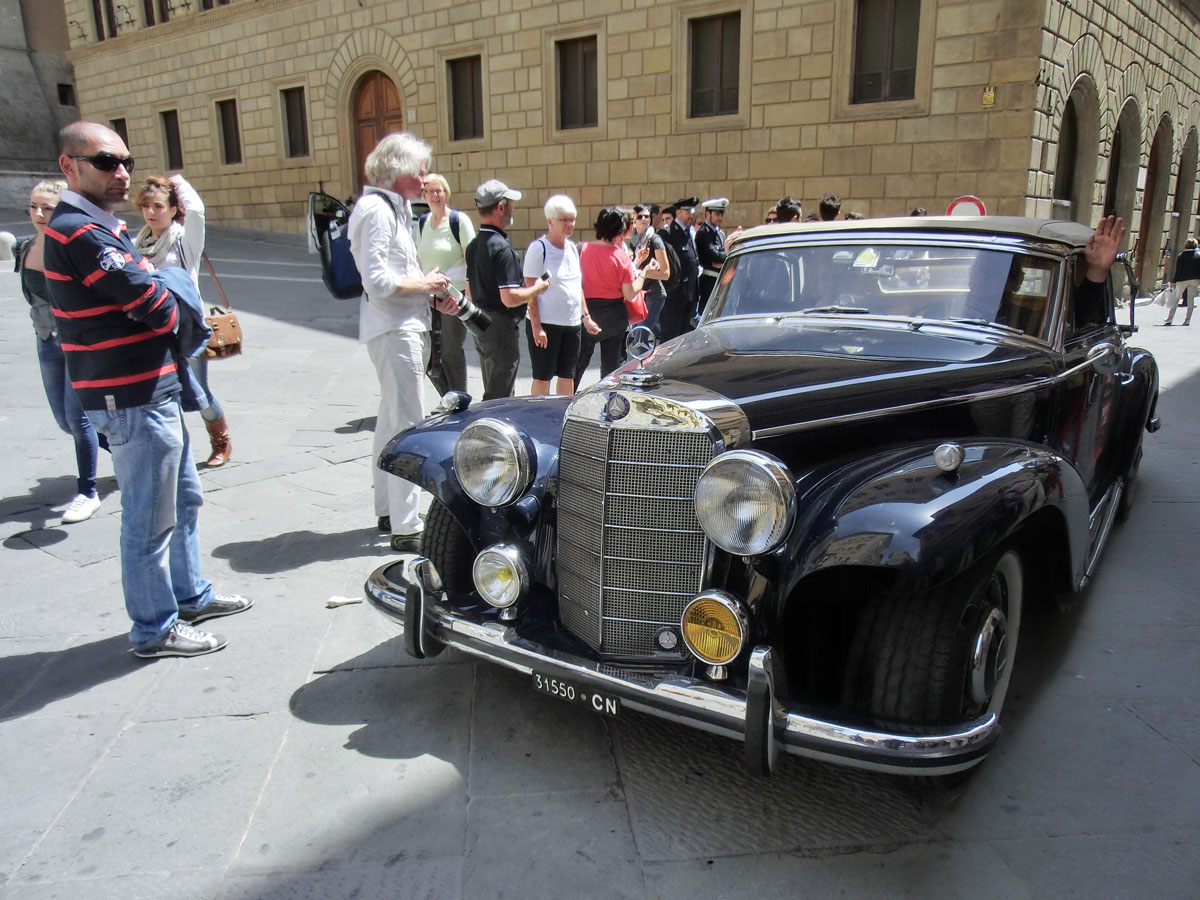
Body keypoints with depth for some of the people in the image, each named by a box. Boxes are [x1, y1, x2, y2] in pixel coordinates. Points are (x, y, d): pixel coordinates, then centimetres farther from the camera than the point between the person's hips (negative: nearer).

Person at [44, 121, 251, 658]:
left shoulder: (100, 226, 16)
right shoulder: (80, 231, -19)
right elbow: (152, 305, -23)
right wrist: (177, 317, -2)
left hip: (155, 390, 11)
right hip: (135, 400, -11)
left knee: (184, 498, 21)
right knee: (150, 519, 1)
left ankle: (190, 595, 36)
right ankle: (155, 630, 15)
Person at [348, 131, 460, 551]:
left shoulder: (396, 208, 18)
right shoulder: (376, 210, -13)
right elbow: (377, 281, -21)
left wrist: (434, 295, 6)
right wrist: (426, 284, -11)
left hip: (407, 325, 11)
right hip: (393, 328, -11)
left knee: (391, 421, 17)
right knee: (407, 426, -10)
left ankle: (387, 511, 29)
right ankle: (406, 527, -5)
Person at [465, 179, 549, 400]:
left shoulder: (473, 246, 9)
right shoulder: (502, 248, -20)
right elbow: (510, 298, -24)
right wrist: (537, 288, -9)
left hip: (481, 326, 10)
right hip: (501, 327, -9)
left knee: (492, 394, 20)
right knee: (499, 399, -2)